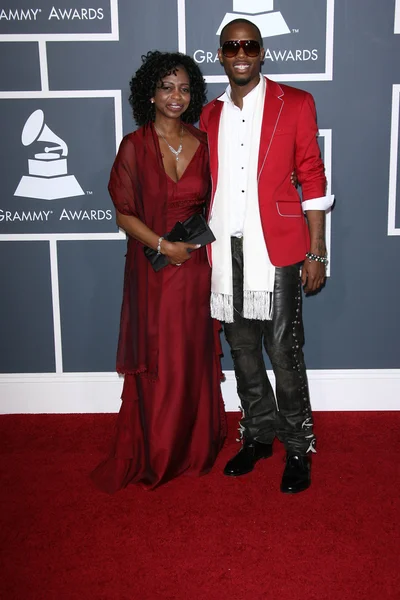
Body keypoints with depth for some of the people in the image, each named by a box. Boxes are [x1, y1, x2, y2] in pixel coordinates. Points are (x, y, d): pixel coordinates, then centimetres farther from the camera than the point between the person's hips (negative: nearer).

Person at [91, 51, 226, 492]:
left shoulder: (202, 143, 4)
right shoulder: (134, 146, -4)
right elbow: (124, 213, -5)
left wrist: (202, 236, -2)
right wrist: (163, 245, -15)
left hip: (195, 268, 3)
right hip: (151, 269, -2)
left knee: (196, 359, 10)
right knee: (155, 363, 5)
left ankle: (195, 447, 27)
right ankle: (153, 456, 22)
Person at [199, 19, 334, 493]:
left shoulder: (295, 104, 1)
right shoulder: (210, 115, 13)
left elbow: (312, 181, -1)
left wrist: (316, 253, -5)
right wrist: (201, 246, 11)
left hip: (276, 249, -4)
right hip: (225, 251, 4)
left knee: (283, 352, -1)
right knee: (242, 349, 13)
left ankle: (298, 448, 16)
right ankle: (258, 435, 30)